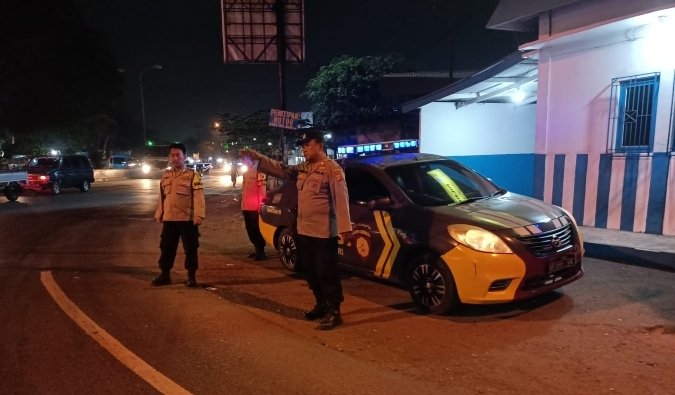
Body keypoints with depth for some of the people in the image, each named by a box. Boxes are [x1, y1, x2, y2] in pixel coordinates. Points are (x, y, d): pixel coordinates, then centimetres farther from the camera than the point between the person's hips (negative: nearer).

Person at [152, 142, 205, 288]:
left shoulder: (193, 175, -5)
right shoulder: (165, 175, 12)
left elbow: (198, 197, -12)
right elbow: (162, 196, 17)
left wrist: (199, 215, -20)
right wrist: (159, 214, 15)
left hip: (187, 219, -5)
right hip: (169, 219, 5)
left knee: (190, 248, 3)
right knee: (166, 248, 13)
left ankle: (191, 276, 15)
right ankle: (165, 275, 27)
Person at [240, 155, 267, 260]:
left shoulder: (259, 172, -11)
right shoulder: (246, 173, 15)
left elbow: (262, 191, -14)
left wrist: (260, 206, -17)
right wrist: (242, 205, 18)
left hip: (255, 208, -8)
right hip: (246, 207, 8)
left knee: (256, 229, -2)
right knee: (250, 229, 13)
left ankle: (261, 251, 7)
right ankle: (257, 249, 24)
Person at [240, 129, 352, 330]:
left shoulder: (332, 168, -13)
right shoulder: (302, 168, 13)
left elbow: (341, 199, -18)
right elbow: (280, 169, 13)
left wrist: (345, 227, -22)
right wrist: (257, 157, 2)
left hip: (324, 232, -9)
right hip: (304, 230, 9)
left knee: (327, 272, -1)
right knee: (311, 271, 17)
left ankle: (334, 311, 10)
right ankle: (321, 304, 33)